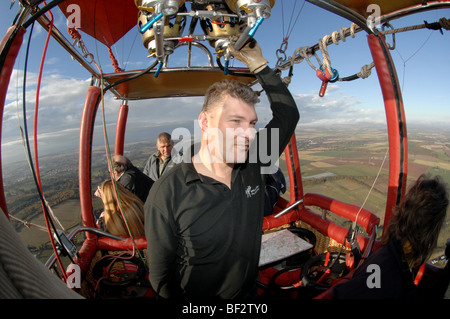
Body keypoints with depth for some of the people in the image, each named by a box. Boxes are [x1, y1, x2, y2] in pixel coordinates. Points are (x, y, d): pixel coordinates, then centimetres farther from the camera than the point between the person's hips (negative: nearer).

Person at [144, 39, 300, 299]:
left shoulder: (253, 164, -14)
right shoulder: (168, 192, -27)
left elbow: (288, 114, -6)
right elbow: (161, 275, -17)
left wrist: (258, 64, -10)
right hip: (198, 301, -4)